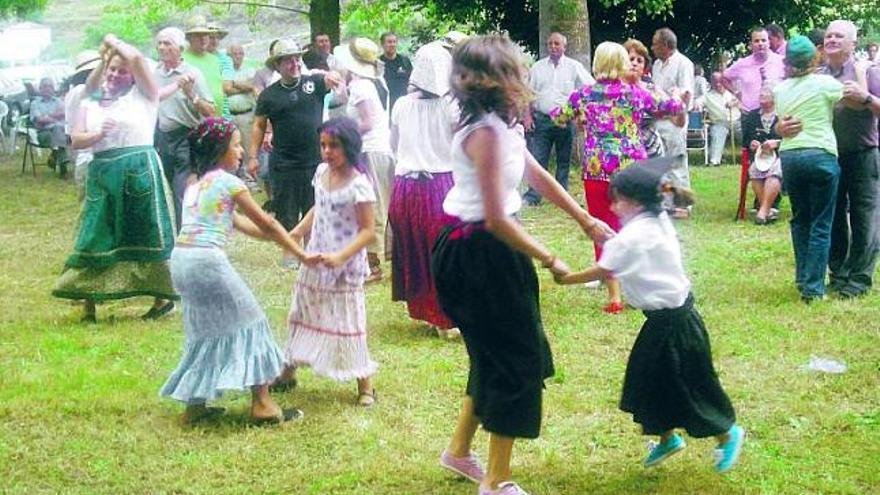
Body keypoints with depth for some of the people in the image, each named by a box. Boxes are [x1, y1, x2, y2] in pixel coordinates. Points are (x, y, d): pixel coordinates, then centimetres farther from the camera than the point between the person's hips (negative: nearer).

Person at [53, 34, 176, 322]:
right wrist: (98, 134, -10)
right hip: (102, 174, 4)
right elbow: (76, 141, 8)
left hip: (139, 169, -4)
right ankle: (89, 303, 8)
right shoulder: (92, 103, 15)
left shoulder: (143, 95, 3)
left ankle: (163, 297, 13)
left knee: (146, 235, 1)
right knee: (96, 237, 3)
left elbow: (137, 58, -13)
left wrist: (113, 42, 3)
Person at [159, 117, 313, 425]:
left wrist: (278, 236, 29)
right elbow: (266, 224, 1)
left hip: (180, 261, 8)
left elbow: (237, 222, 25)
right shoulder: (228, 182, -3)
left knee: (206, 331, 19)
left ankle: (195, 404, 21)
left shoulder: (195, 184, 20)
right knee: (247, 323, 5)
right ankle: (262, 404, 4)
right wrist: (302, 254, 8)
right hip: (207, 260, -8)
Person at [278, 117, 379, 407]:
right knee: (302, 312, 16)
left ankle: (365, 385, 8)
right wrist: (298, 232, 7)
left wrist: (340, 257, -29)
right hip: (314, 261, 7)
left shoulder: (358, 184, -19)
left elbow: (368, 231, -19)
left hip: (345, 267, -7)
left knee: (346, 319, -3)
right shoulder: (322, 172, 3)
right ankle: (289, 371, 31)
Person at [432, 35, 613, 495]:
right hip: (480, 254, -10)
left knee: (496, 353, 21)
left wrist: (587, 221, 21)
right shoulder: (486, 133, -23)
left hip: (482, 253, 10)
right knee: (519, 358, -1)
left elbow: (538, 176, 19)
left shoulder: (502, 126, 8)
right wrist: (550, 260, -14)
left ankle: (459, 451, 36)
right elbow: (496, 219, -24)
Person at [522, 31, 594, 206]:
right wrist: (527, 116, 1)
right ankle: (533, 196, -2)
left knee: (564, 159, 6)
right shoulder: (538, 67, 10)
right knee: (538, 158, -4)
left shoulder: (574, 67, 3)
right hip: (541, 119, 1)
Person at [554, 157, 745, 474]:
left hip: (671, 321, -9)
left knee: (686, 386, 3)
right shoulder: (659, 221, 3)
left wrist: (566, 279, -13)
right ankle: (667, 438, 30)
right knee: (649, 380, 16)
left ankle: (727, 435, 19)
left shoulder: (633, 237, -23)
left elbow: (602, 271, -21)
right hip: (666, 315, 9)